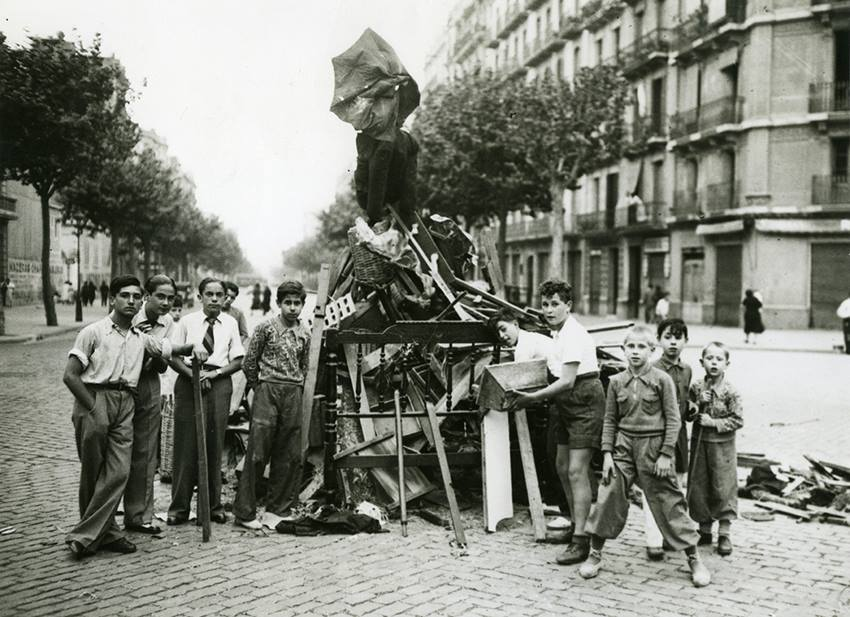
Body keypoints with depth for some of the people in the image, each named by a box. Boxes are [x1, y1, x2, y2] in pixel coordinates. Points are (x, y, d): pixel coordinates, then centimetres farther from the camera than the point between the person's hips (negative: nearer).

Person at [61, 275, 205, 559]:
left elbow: (171, 349, 26)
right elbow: (70, 375, -6)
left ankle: (84, 536, 1)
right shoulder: (94, 332, -1)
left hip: (125, 404, 4)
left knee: (119, 472, -6)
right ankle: (105, 531, 15)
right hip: (94, 398, -4)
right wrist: (94, 409, -12)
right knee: (93, 472, 1)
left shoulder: (141, 338, 14)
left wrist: (194, 346, 3)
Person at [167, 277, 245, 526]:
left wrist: (215, 373, -9)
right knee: (186, 445, 0)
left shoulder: (230, 323, 7)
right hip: (189, 381, -1)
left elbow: (238, 361, 7)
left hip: (219, 383, 1)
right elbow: (172, 357, 3)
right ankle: (179, 507, 10)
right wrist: (193, 373, -13)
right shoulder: (187, 322, 4)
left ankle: (214, 506, 15)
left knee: (214, 446, 4)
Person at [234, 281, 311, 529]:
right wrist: (260, 387, 8)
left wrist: (296, 388, 12)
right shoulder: (266, 328, -3)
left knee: (290, 456, 6)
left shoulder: (304, 334, 9)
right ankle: (245, 512, 2)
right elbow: (248, 363, 2)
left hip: (293, 394, 5)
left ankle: (279, 508, 17)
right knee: (257, 453, -5)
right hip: (267, 390, -4)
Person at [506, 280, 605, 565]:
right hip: (567, 404, 10)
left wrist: (533, 398, -19)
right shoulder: (559, 333, 11)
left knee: (576, 470, -13)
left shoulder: (573, 335, -19)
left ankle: (580, 542, -10)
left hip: (585, 404, -10)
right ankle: (576, 523, 30)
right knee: (562, 466, 16)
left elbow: (567, 381, -23)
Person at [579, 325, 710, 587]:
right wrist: (607, 453, 2)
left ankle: (695, 560, 15)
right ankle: (594, 556, 15)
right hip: (623, 446, 3)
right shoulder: (616, 381, 5)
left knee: (669, 503, 1)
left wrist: (666, 454, -9)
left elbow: (673, 419, -4)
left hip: (653, 447, -3)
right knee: (608, 499, 1)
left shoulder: (662, 379, -5)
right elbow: (610, 420, 9)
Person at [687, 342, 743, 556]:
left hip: (722, 445, -3)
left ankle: (724, 533, 13)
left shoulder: (730, 392, -10)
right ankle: (704, 529, 23)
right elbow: (687, 414, 6)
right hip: (699, 442, 4)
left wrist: (713, 422, -18)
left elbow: (737, 420, -11)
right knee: (698, 486, 8)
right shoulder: (696, 387, 1)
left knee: (724, 488, 1)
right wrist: (696, 405, -14)